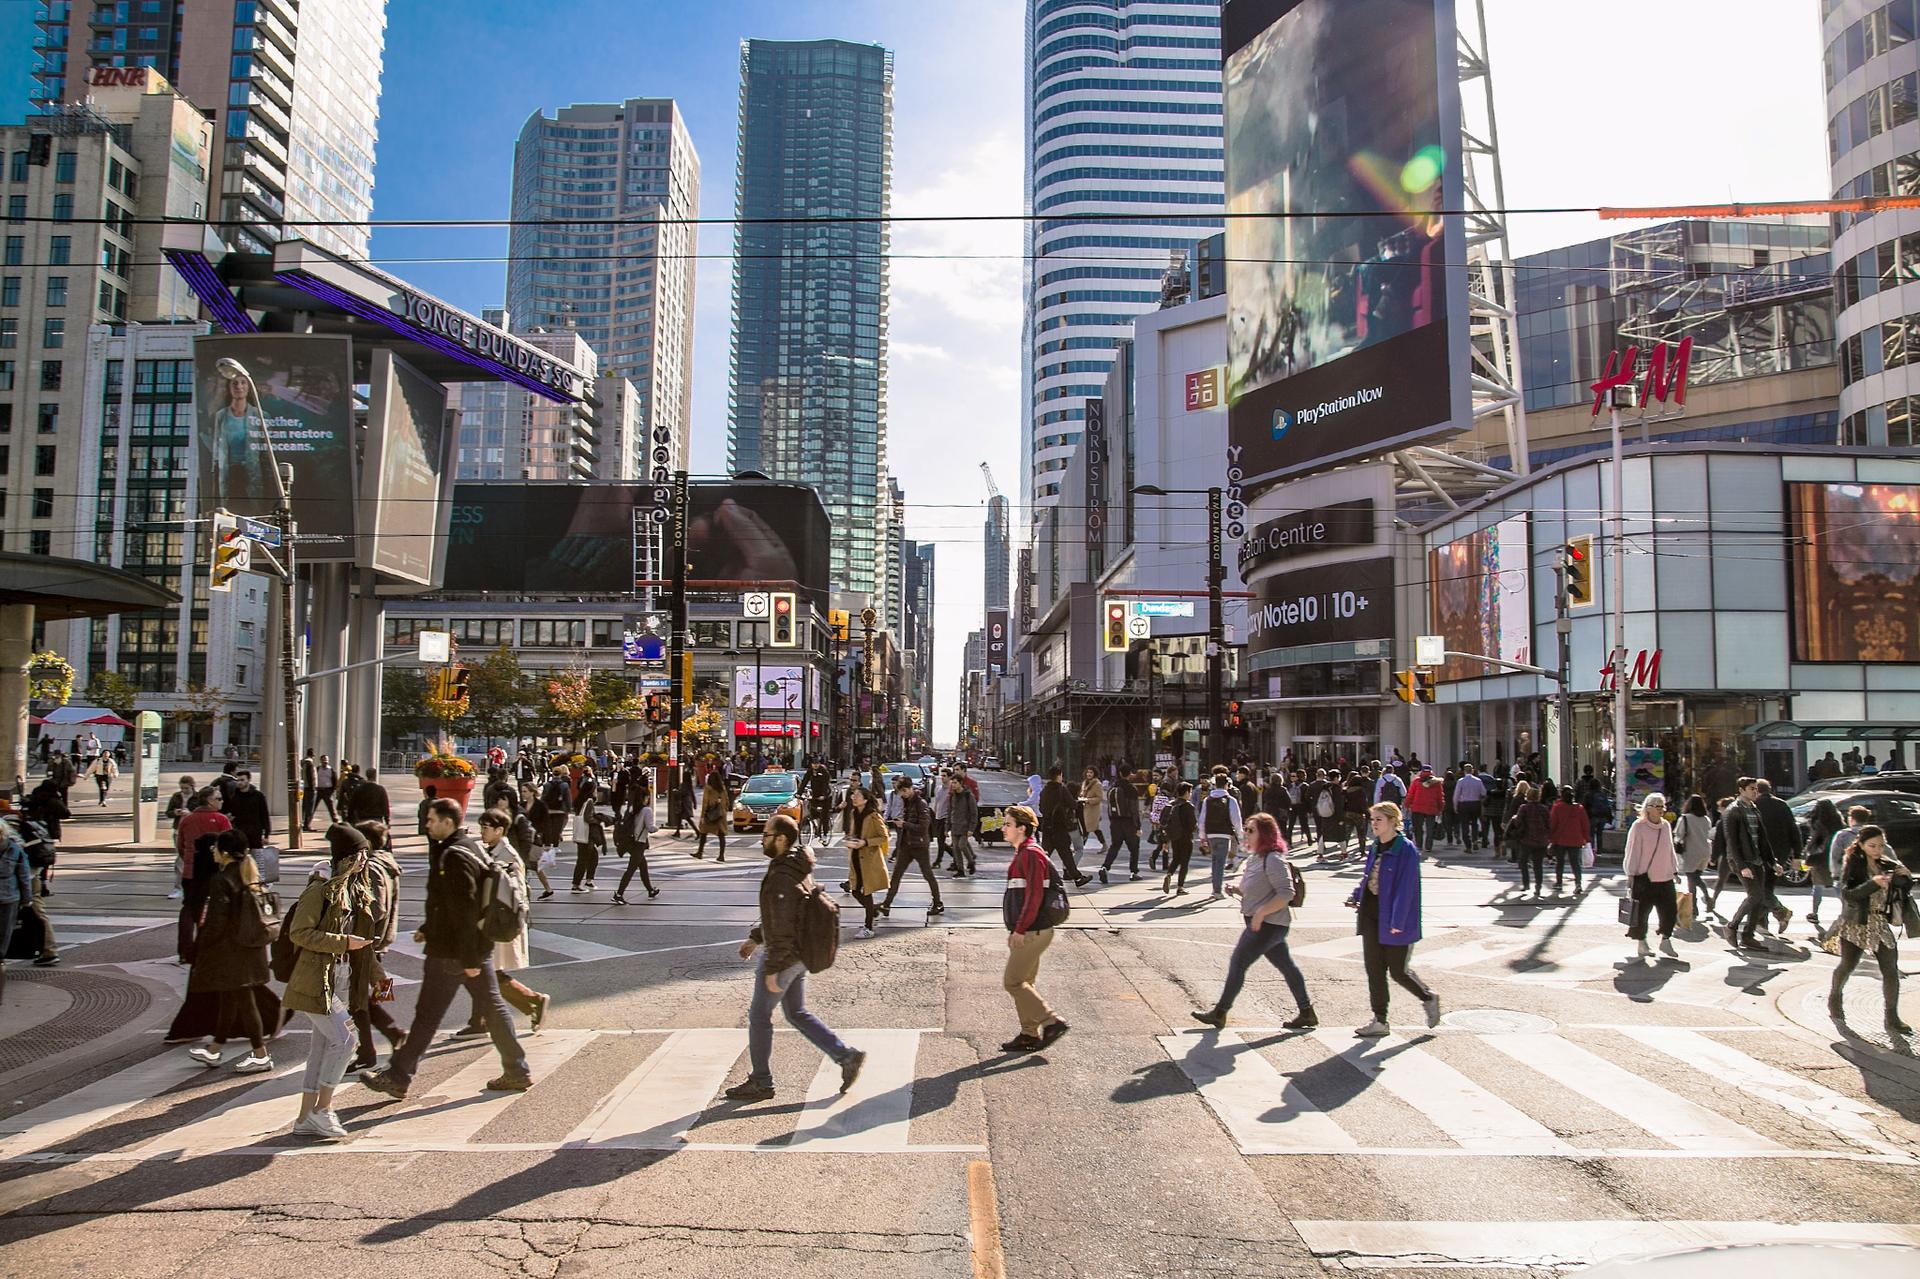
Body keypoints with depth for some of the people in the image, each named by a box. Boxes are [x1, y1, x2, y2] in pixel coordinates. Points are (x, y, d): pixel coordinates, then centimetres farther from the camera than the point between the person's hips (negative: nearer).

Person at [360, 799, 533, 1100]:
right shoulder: (470, 849, 13)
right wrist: (428, 930, 24)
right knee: (492, 1007, 11)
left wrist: (469, 959, -23)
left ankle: (397, 1077, 15)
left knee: (427, 1014, 3)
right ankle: (516, 1072, 14)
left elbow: (465, 909, -23)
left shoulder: (454, 857, -19)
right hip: (479, 947, 9)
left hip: (451, 952, -9)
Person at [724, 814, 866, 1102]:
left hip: (782, 957, -9)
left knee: (759, 1017, 8)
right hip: (799, 956, 10)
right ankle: (847, 1057, 14)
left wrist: (771, 969, -21)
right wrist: (755, 938, 23)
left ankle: (760, 1082, 21)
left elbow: (783, 928, -26)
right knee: (797, 1015, 18)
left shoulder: (781, 878, -25)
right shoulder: (799, 869, 7)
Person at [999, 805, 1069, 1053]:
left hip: (1032, 933, -10)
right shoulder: (1022, 853, 15)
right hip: (1025, 932, 10)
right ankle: (1029, 1035, 20)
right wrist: (1016, 930, 21)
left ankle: (1052, 1022, 0)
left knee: (1013, 982, -6)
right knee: (1022, 982, 13)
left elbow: (1034, 895, -23)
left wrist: (1020, 930, -22)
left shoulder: (1031, 854, -17)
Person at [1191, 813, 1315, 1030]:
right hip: (1263, 923, 10)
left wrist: (1261, 913, -25)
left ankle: (1219, 1013, 2)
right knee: (1286, 966, 15)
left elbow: (1286, 893, -23)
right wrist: (1237, 890, 3)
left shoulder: (1273, 860, -18)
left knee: (1238, 963, -5)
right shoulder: (1255, 858, 11)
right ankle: (1306, 1013, 23)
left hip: (1268, 924, -10)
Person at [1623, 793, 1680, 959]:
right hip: (1644, 877, -6)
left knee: (1670, 909, 4)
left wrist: (1675, 870, 16)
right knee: (1641, 911, 1)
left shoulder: (1666, 826, 9)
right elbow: (1632, 852, -9)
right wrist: (1631, 874, -11)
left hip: (1665, 877, 6)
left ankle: (1666, 941, 21)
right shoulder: (1638, 826, -9)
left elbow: (1670, 850, 19)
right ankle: (1641, 942, 17)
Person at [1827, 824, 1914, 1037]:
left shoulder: (1888, 865, 5)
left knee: (1891, 969, -4)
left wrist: (1903, 876, -16)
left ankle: (1892, 1018, 4)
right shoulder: (1852, 866, -9)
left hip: (1881, 925, 4)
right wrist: (1873, 883, -32)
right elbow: (1847, 895, -20)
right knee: (1848, 965, 3)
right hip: (1855, 924, -4)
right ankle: (1834, 998, 30)